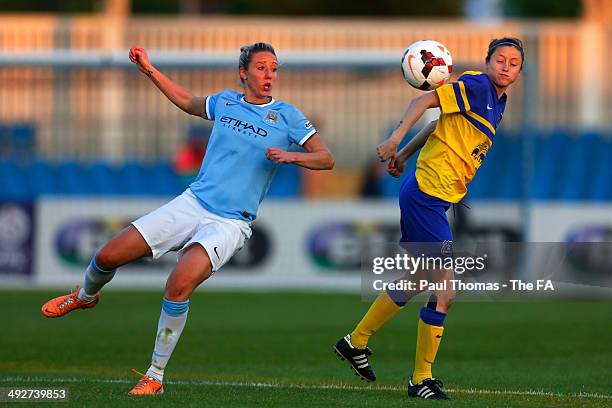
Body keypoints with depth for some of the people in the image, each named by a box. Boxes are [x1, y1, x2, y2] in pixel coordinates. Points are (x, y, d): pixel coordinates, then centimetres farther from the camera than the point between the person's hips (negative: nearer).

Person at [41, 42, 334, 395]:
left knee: (179, 285, -28)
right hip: (193, 203, 4)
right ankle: (86, 297, 36)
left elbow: (326, 159, -2)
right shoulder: (225, 102, 10)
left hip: (230, 223, -4)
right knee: (110, 255, -2)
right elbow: (188, 102, 31)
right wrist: (150, 70, 27)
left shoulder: (287, 116, -1)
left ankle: (155, 377, -14)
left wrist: (292, 156, -20)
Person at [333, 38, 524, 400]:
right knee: (445, 289, -11)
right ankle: (422, 380, -2)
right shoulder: (476, 86, -12)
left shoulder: (498, 103, 15)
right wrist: (397, 137, -27)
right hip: (428, 193, -10)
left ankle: (356, 342, 38)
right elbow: (426, 101, -16)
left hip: (427, 198, 10)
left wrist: (405, 153, 23)